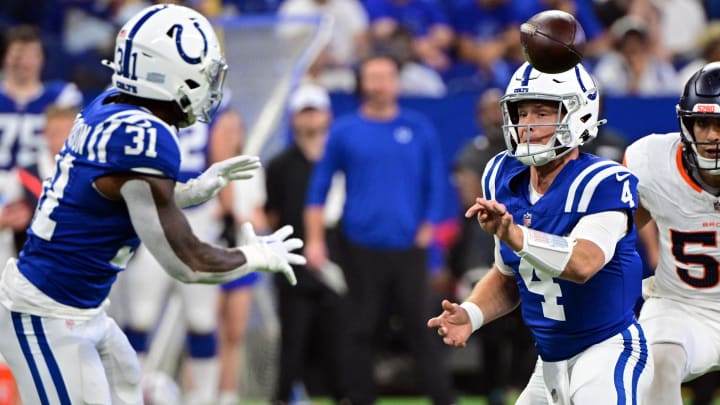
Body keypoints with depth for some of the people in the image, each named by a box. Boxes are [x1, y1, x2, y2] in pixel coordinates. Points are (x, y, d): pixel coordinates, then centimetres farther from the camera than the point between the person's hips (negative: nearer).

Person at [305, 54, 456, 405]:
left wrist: (427, 226, -1)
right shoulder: (345, 132, 4)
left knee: (420, 328, -4)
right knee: (363, 330, 4)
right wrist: (315, 240, 1)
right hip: (361, 249, 0)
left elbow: (435, 182, 10)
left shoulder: (419, 129, 6)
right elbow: (319, 187, 7)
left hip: (407, 248, 0)